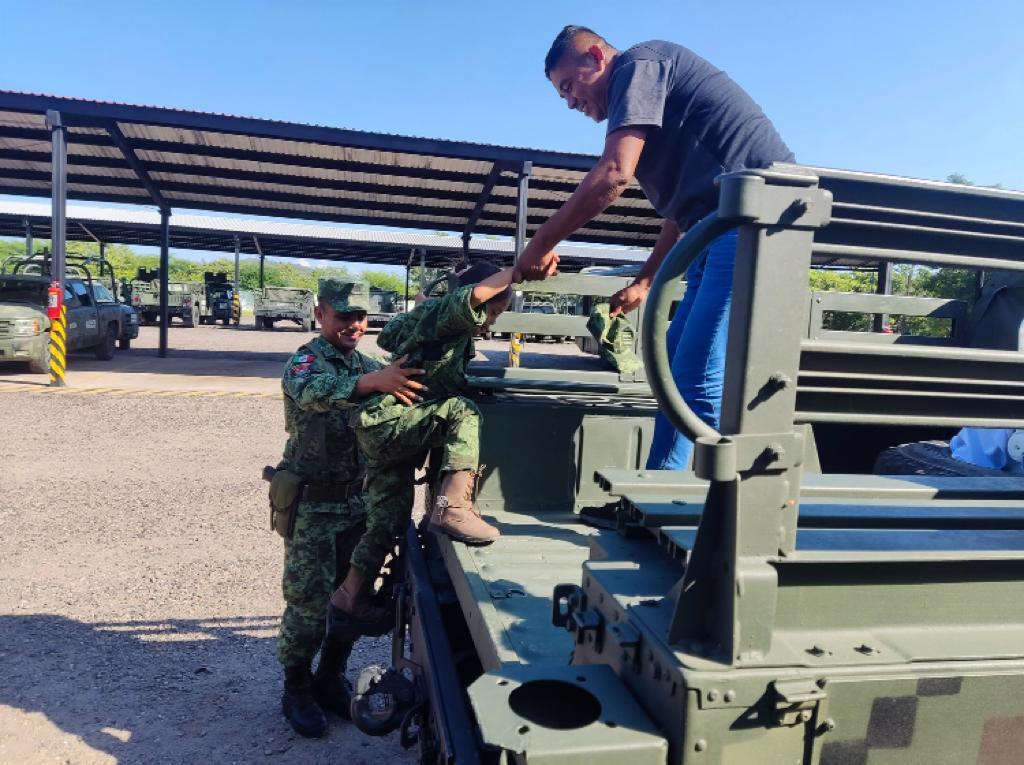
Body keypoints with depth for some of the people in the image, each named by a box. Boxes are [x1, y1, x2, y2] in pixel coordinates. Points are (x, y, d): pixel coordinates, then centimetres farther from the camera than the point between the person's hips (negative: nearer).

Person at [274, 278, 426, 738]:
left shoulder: (367, 364, 10)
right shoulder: (305, 360, -13)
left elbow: (400, 392, 0)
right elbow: (314, 390, -36)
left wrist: (423, 378, -21)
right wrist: (373, 381, -53)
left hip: (360, 499, 6)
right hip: (313, 505, -6)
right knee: (309, 600, 3)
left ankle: (331, 680, 33)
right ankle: (297, 691, 23)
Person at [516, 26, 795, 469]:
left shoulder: (638, 64, -2)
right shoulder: (651, 100, 26)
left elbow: (614, 174, -16)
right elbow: (680, 209, 29)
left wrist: (541, 243, -8)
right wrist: (644, 283, 31)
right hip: (728, 228, 10)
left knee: (700, 380, -14)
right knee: (675, 370, 12)